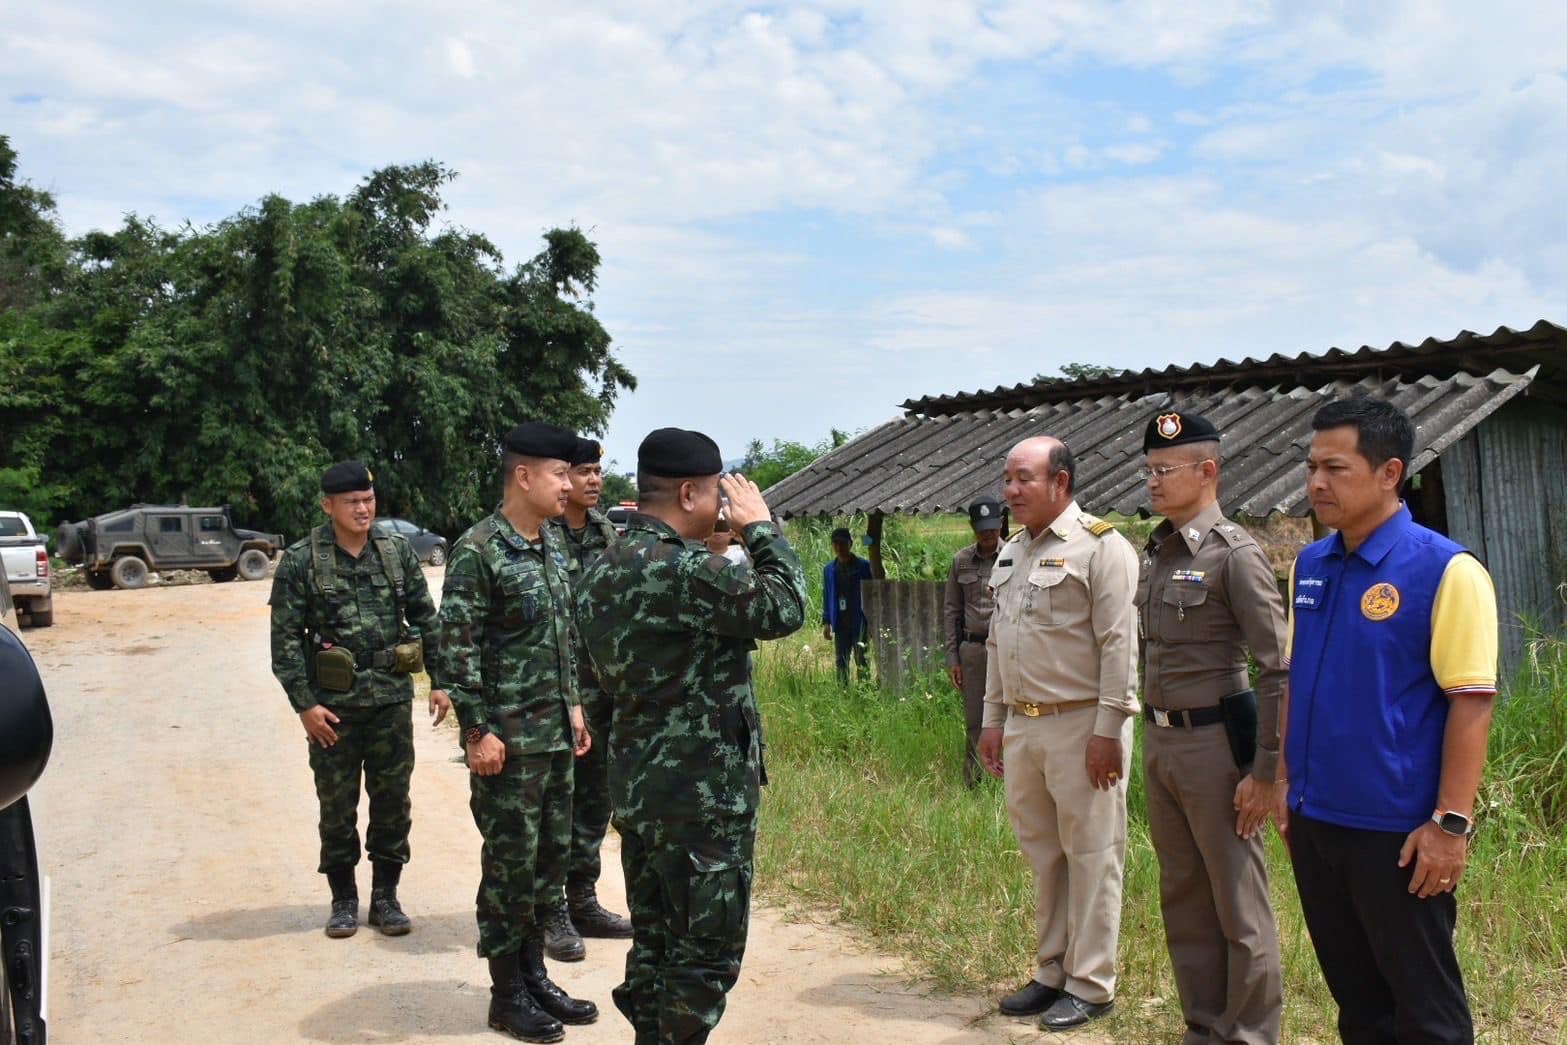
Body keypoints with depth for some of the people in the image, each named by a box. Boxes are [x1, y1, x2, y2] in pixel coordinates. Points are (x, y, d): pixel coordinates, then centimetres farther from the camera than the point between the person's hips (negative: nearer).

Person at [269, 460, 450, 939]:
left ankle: (385, 896, 21)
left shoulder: (398, 550, 3)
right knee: (337, 806, 8)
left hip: (392, 698, 2)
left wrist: (438, 680, 5)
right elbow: (285, 638, -5)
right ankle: (343, 899, 23)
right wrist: (304, 704, -10)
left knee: (392, 801, 8)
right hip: (332, 703, -2)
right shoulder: (300, 561, -5)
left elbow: (425, 618, 8)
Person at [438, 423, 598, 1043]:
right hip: (508, 739, -8)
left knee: (551, 854, 14)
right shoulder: (477, 551, -15)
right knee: (511, 862, 1)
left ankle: (534, 974, 27)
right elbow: (458, 649, -16)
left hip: (556, 734, 8)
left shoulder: (552, 544, 10)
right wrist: (478, 731, -17)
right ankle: (507, 995, 15)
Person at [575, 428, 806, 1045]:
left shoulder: (601, 572, 8)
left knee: (655, 939, 17)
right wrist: (760, 528, -1)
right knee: (708, 948, 3)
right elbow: (785, 609, -15)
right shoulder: (685, 570, -21)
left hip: (636, 786, 9)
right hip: (703, 792, -9)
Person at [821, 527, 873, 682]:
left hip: (860, 622, -4)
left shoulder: (864, 567, -2)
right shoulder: (829, 570, 10)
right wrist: (826, 622, 7)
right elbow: (827, 597, 14)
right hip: (840, 623, 4)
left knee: (861, 660, -3)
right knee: (841, 662, 6)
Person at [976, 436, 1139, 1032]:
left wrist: (1108, 730, -18)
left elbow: (1119, 645, -15)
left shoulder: (1100, 547, -10)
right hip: (1023, 725, 8)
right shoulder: (1011, 553, 15)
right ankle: (1054, 971, 27)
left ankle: (1090, 986, 12)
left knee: (1090, 856, 2)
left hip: (1081, 725, -8)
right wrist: (993, 720, 18)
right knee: (1043, 855, 15)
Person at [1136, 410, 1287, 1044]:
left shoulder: (1235, 552, -13)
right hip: (1159, 741, 8)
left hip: (1215, 740, -8)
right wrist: (1152, 740, 15)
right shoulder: (1155, 552, 10)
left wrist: (1265, 771, -16)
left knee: (1239, 907, 3)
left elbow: (1278, 667, -15)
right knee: (1183, 899, 16)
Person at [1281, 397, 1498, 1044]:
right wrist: (1288, 782, 12)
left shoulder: (1444, 570, -14)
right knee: (1354, 993, 19)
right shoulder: (1309, 567, 6)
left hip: (1398, 829, -6)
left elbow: (1471, 700, -16)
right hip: (1314, 820, 6)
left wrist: (1450, 824, -18)